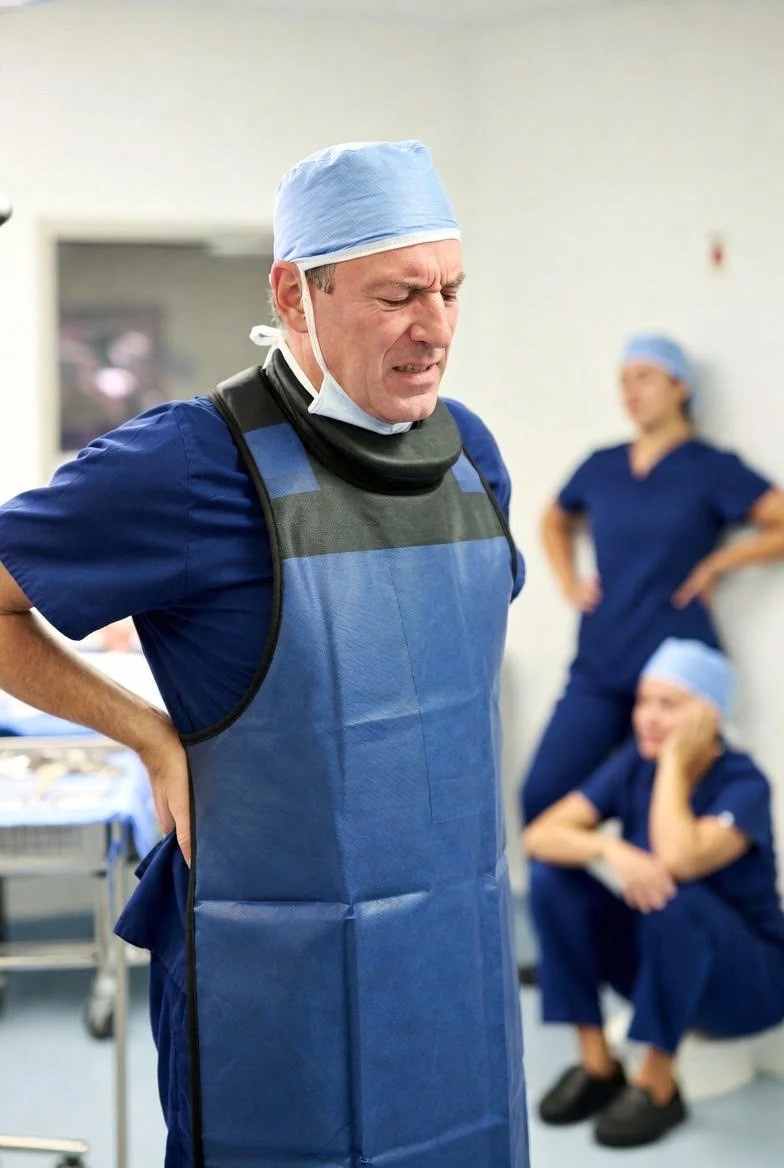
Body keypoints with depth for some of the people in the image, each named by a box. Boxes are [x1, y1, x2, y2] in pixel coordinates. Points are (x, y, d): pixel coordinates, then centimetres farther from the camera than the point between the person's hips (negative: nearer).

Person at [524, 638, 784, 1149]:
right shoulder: (634, 764, -5)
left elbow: (679, 860, -39)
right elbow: (540, 835, -14)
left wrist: (675, 764, -26)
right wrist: (610, 849, -33)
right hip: (658, 959, 5)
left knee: (674, 899, -35)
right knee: (553, 877, -15)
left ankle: (657, 1085, -19)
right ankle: (596, 1064, -8)